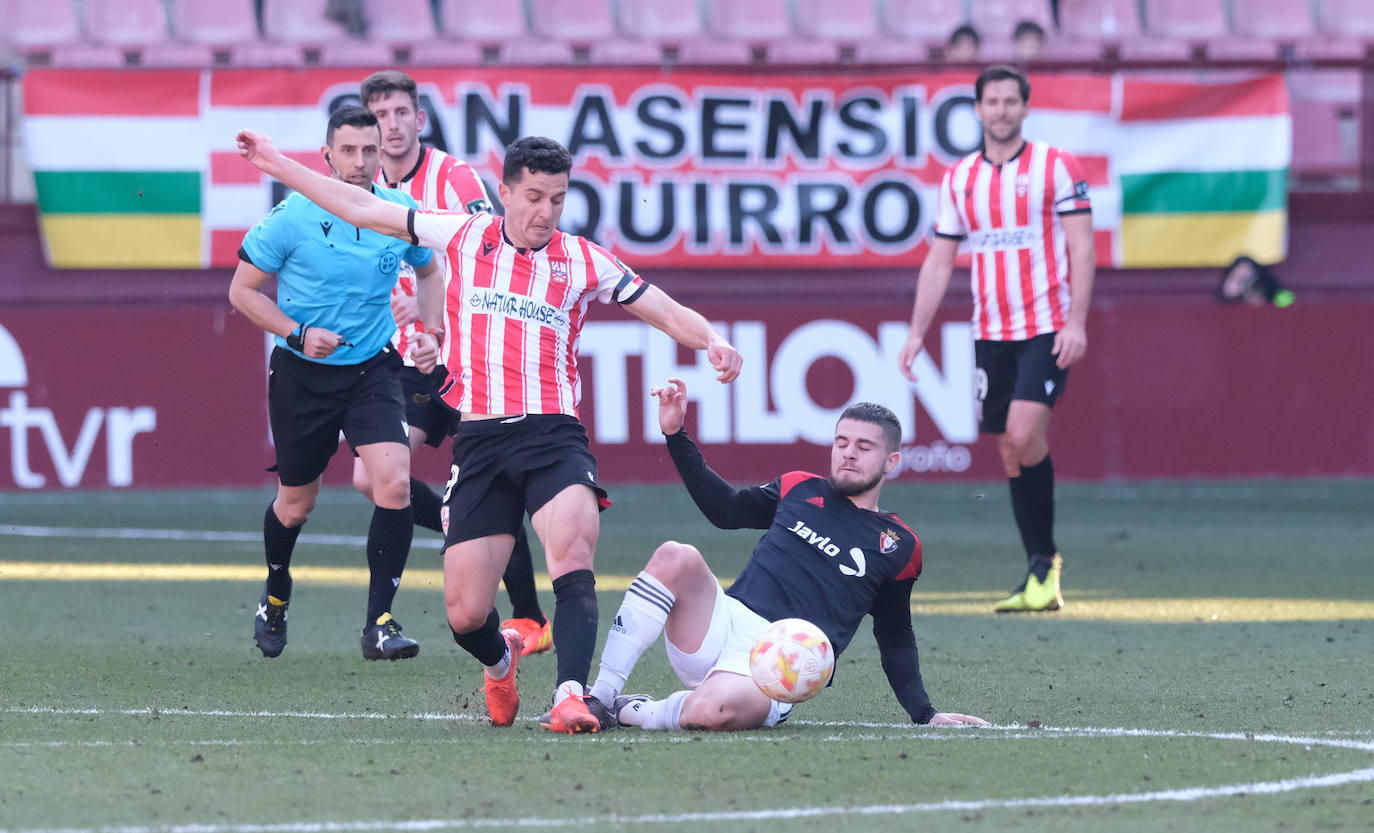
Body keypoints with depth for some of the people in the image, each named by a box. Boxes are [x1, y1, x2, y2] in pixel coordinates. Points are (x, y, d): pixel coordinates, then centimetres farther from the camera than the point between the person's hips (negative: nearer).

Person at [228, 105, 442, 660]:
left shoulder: (401, 214, -5)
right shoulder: (294, 217, -14)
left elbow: (428, 271, 17)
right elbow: (242, 290, -6)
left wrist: (430, 332, 2)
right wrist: (298, 333, -19)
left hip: (373, 369, 1)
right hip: (302, 374, -1)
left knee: (394, 482, -20)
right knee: (295, 503, 11)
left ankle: (378, 624, -14)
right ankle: (275, 598, 43)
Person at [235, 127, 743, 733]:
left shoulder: (583, 261, 8)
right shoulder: (464, 237, 10)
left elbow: (666, 311, 11)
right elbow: (363, 210, 16)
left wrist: (710, 340, -10)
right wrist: (279, 165, 19)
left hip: (553, 434, -1)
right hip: (478, 438, 1)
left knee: (573, 554, -31)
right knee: (465, 614, -1)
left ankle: (571, 695, -37)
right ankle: (500, 660, 34)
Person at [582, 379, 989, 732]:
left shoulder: (899, 547, 13)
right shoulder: (800, 490, 19)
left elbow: (896, 638, 20)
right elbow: (725, 509, 28)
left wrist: (925, 714, 9)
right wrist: (676, 434, 22)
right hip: (723, 625, 4)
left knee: (713, 711, -40)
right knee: (676, 557, -28)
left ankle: (635, 712, -7)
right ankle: (598, 697, -23)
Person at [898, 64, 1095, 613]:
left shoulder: (1056, 166, -2)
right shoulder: (959, 179, 10)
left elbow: (1081, 248, -5)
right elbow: (939, 261, 14)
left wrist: (1076, 321, -15)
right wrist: (917, 332, 7)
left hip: (1048, 328, -5)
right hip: (990, 333, 5)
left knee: (1024, 433, -21)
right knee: (1010, 451, 4)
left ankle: (1045, 559, -6)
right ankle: (1040, 581, 9)